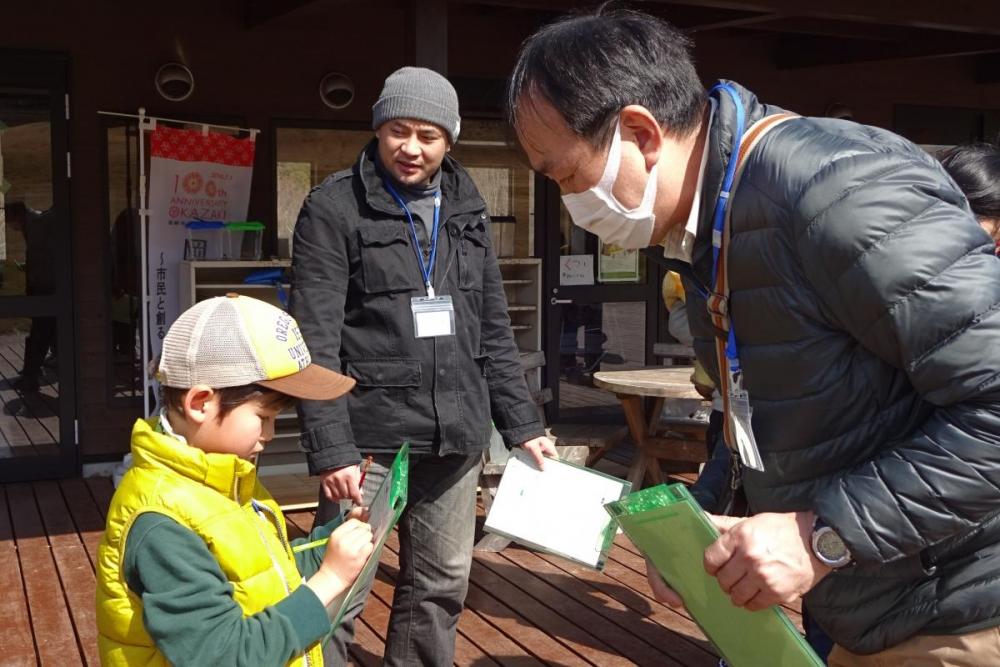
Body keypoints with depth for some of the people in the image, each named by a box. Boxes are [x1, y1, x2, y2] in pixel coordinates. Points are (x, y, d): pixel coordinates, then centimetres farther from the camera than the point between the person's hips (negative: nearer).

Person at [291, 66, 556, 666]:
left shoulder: (466, 210, 12)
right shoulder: (334, 209, -5)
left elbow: (494, 330, 15)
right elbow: (316, 342, -10)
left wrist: (522, 424, 10)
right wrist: (331, 449, -16)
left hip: (455, 437, 5)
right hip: (369, 437, -5)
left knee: (441, 586, 13)